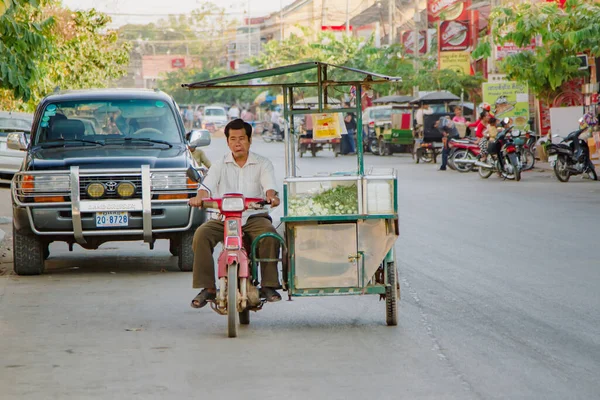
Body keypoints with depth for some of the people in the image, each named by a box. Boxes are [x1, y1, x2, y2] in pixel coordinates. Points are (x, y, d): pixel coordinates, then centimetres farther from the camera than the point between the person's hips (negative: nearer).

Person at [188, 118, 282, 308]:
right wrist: (199, 197, -30)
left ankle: (268, 285, -22)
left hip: (254, 216, -1)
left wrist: (271, 196, -34)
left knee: (269, 234, -32)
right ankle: (207, 287, -21)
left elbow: (269, 185, -9)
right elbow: (208, 185, -6)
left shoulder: (262, 164, 9)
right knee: (201, 234, -26)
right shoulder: (220, 165, 12)